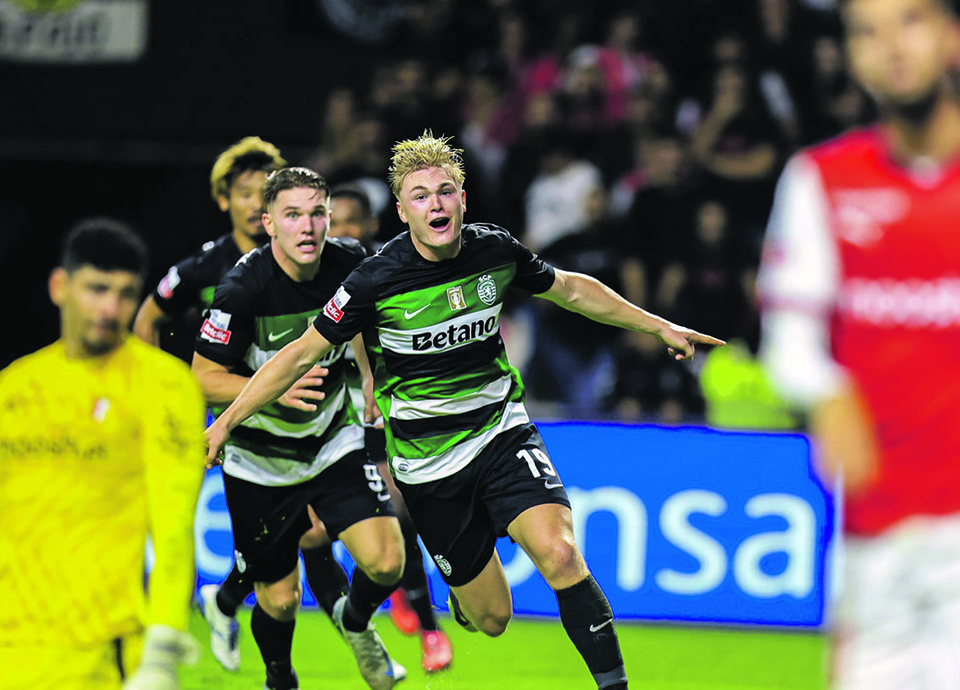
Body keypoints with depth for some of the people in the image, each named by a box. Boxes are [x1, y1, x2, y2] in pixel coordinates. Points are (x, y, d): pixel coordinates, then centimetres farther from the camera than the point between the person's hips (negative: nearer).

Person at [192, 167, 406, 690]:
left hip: (335, 440, 3)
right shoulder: (243, 288, -23)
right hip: (260, 456, -2)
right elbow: (203, 381, -17)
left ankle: (355, 620, 19)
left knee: (385, 562, -16)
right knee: (280, 599, 3)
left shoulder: (350, 264, -12)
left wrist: (370, 379, 4)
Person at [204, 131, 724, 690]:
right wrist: (226, 422, -8)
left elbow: (571, 289, 13)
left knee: (559, 554, -25)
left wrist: (659, 326, 17)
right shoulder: (377, 281, -16)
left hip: (503, 432, 2)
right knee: (492, 618, 2)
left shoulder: (496, 252, -6)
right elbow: (304, 353, -8)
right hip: (427, 463, -2)